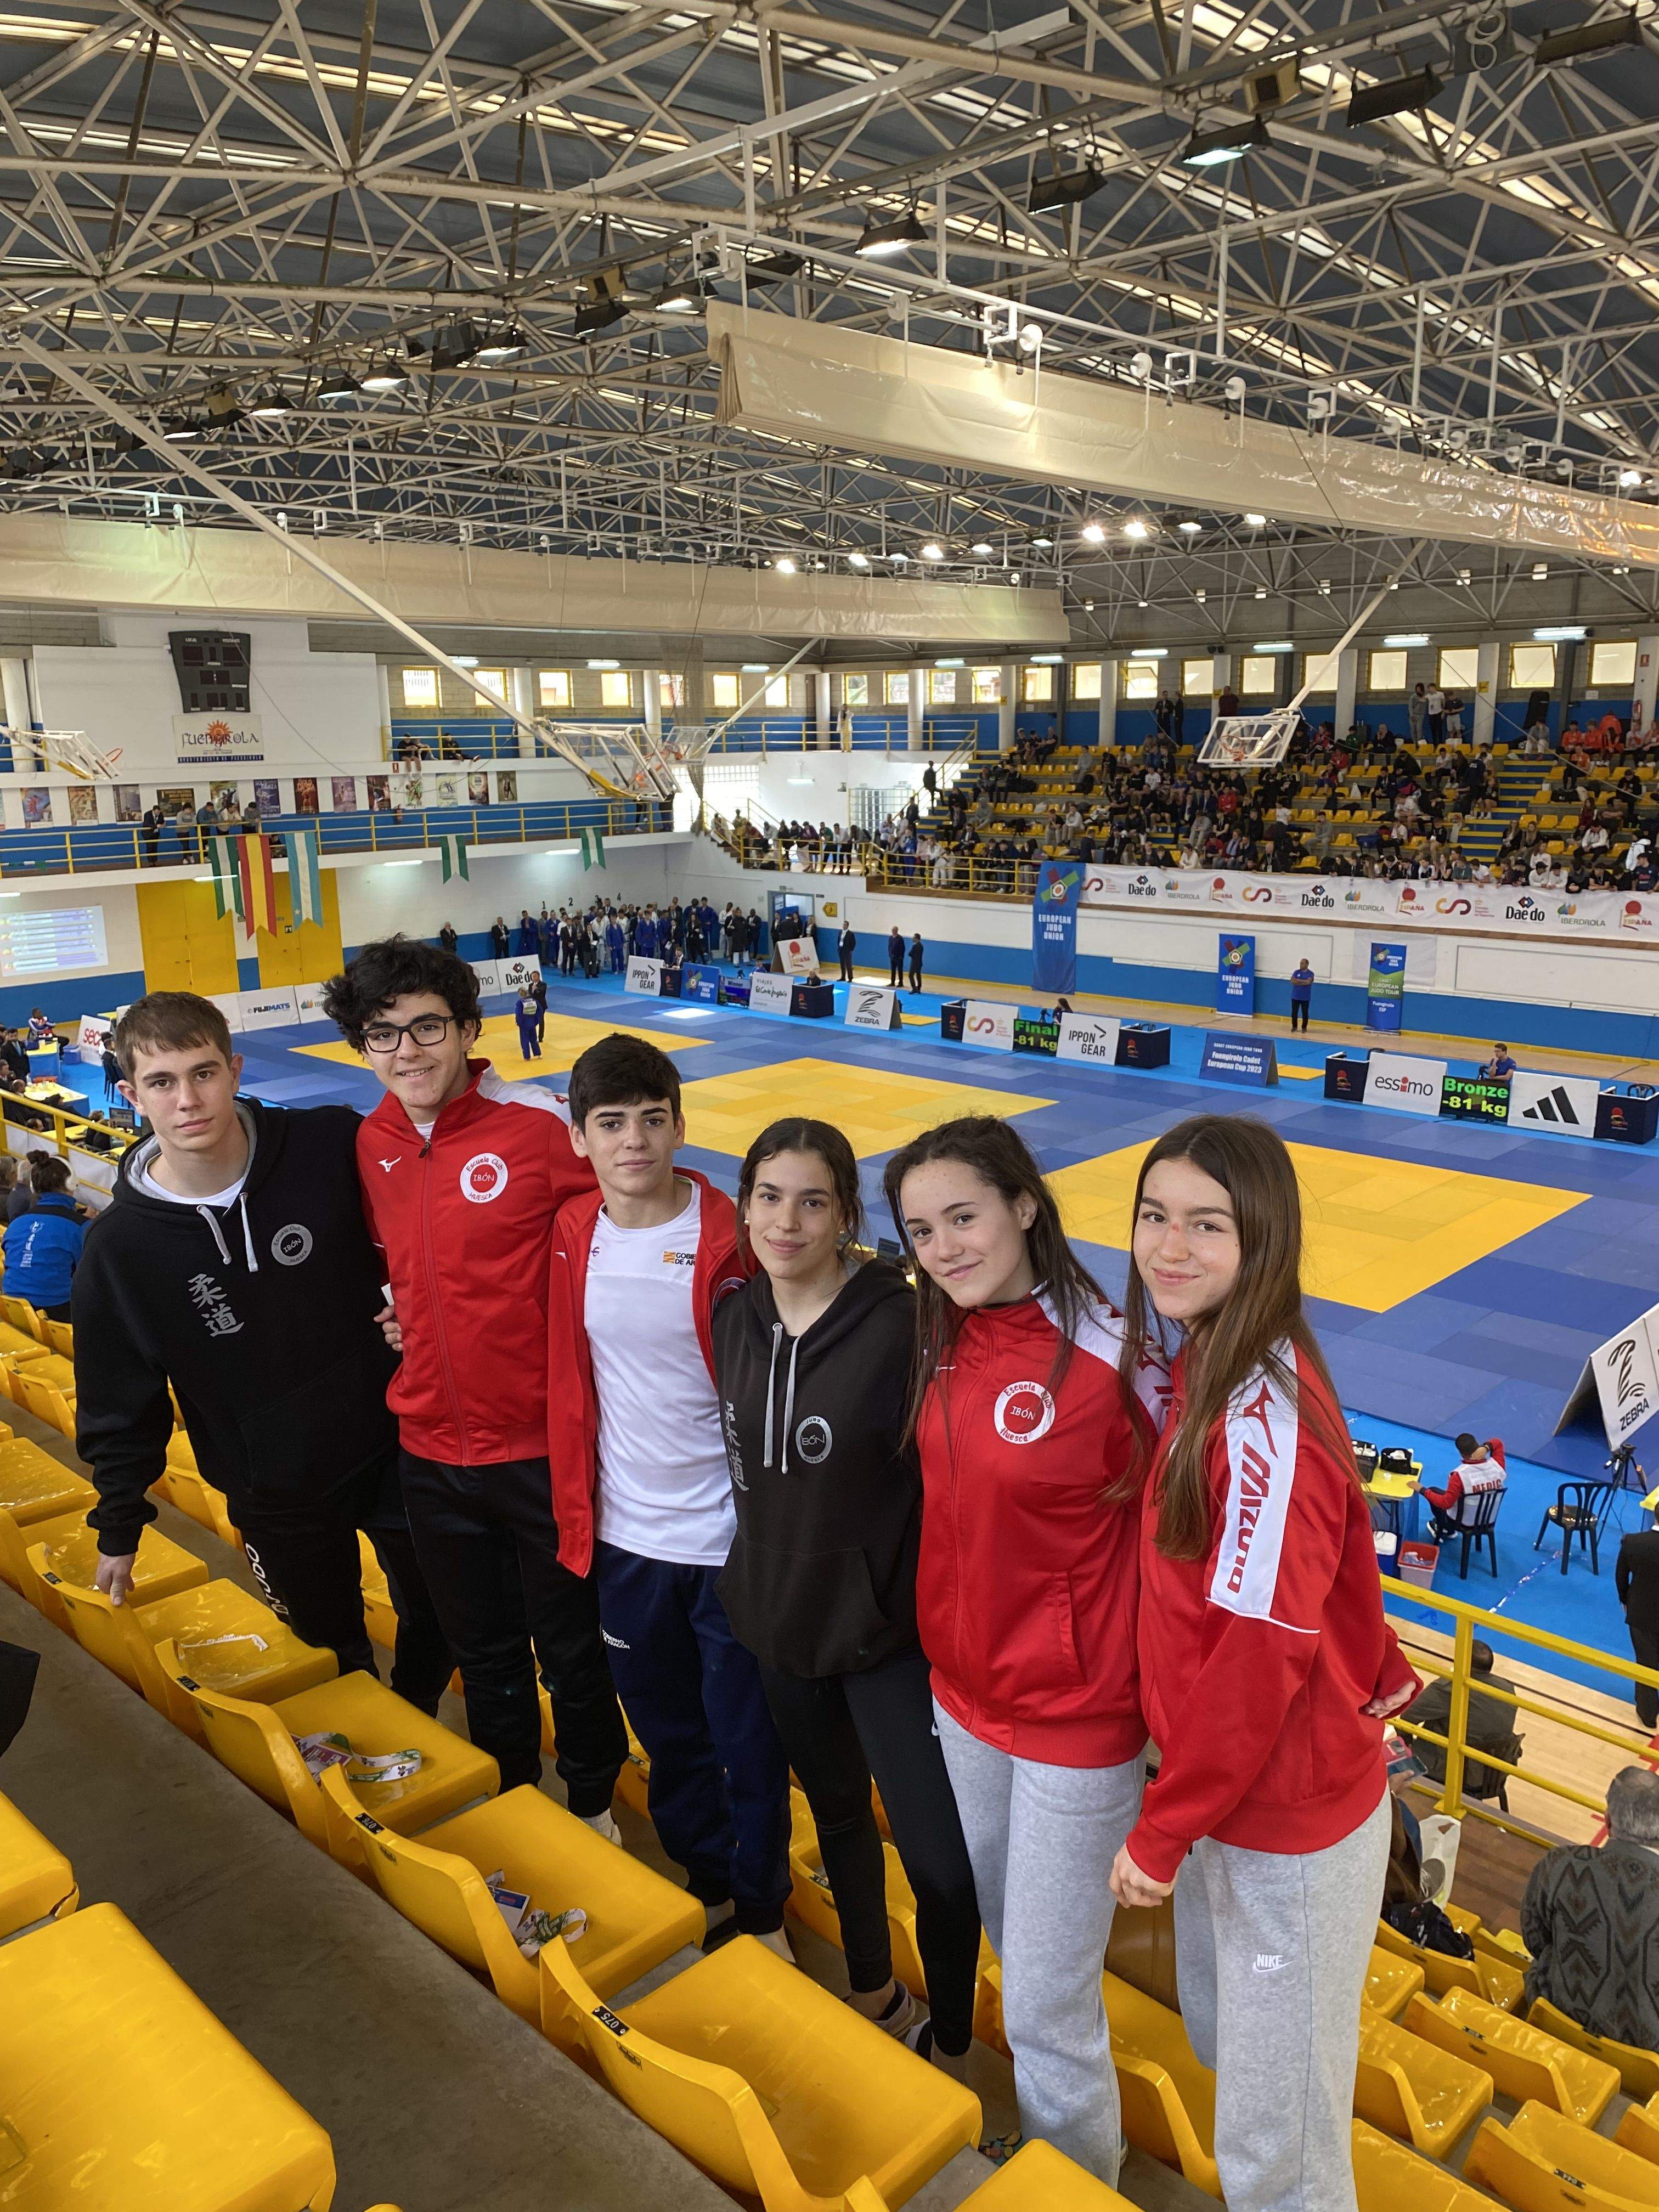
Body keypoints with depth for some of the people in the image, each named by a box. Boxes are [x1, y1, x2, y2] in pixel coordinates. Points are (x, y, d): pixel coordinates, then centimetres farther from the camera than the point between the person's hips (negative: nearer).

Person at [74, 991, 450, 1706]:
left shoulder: (332, 1147, -19)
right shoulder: (119, 1246, -14)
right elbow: (118, 1409, -1)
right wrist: (117, 1532, 6)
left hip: (394, 1451, 0)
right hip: (277, 1499, 0)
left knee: (438, 1620, 16)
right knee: (332, 1647, 17)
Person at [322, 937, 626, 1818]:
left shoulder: (542, 1124, -18)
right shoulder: (369, 1145, 0)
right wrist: (405, 1313, 1)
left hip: (542, 1448, -5)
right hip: (432, 1454, 5)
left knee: (571, 1650, 15)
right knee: (482, 1650, 23)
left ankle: (592, 1804, 41)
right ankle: (510, 1800, 47)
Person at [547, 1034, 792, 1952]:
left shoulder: (730, 1238, -15)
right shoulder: (573, 1235, -4)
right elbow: (568, 1384, 7)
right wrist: (574, 1519, 6)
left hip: (730, 1539, -4)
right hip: (624, 1536, 4)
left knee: (748, 1741, 11)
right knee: (668, 1735, 21)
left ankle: (762, 1908, 35)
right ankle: (707, 1883, 44)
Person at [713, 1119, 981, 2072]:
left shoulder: (903, 1322, -22)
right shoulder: (735, 1317, -3)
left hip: (885, 1628, -6)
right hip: (779, 1619, 6)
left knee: (939, 1857, -1)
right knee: (837, 1811, 24)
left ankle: (950, 2044, 28)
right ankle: (875, 1994, 49)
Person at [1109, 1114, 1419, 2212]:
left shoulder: (1262, 1419, -29)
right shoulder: (1207, 1365, -2)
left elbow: (1259, 1658, -26)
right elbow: (1340, 1555, 9)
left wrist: (1162, 1833, -17)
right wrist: (1380, 1675, 15)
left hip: (1288, 1830, -8)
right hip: (1224, 1790, 8)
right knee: (1218, 2037, 27)